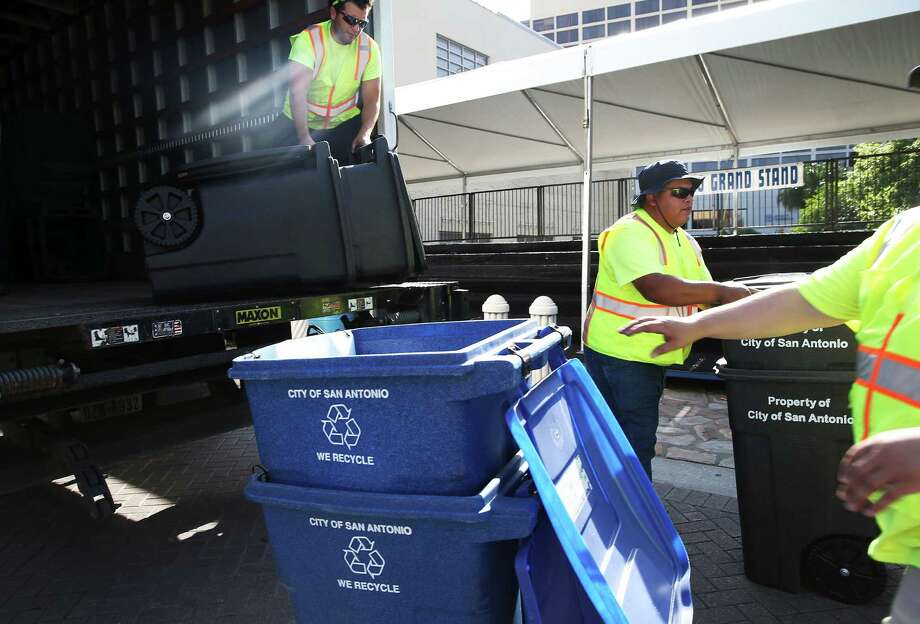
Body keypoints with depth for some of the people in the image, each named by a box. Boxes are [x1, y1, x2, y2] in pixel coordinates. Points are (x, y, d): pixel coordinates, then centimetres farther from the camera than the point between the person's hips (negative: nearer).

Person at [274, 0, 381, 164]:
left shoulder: (369, 48, -10)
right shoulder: (308, 39, -19)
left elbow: (372, 99, -13)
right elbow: (298, 93, -27)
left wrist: (365, 134, -32)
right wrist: (304, 138, -40)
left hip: (344, 121, 2)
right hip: (299, 122, -2)